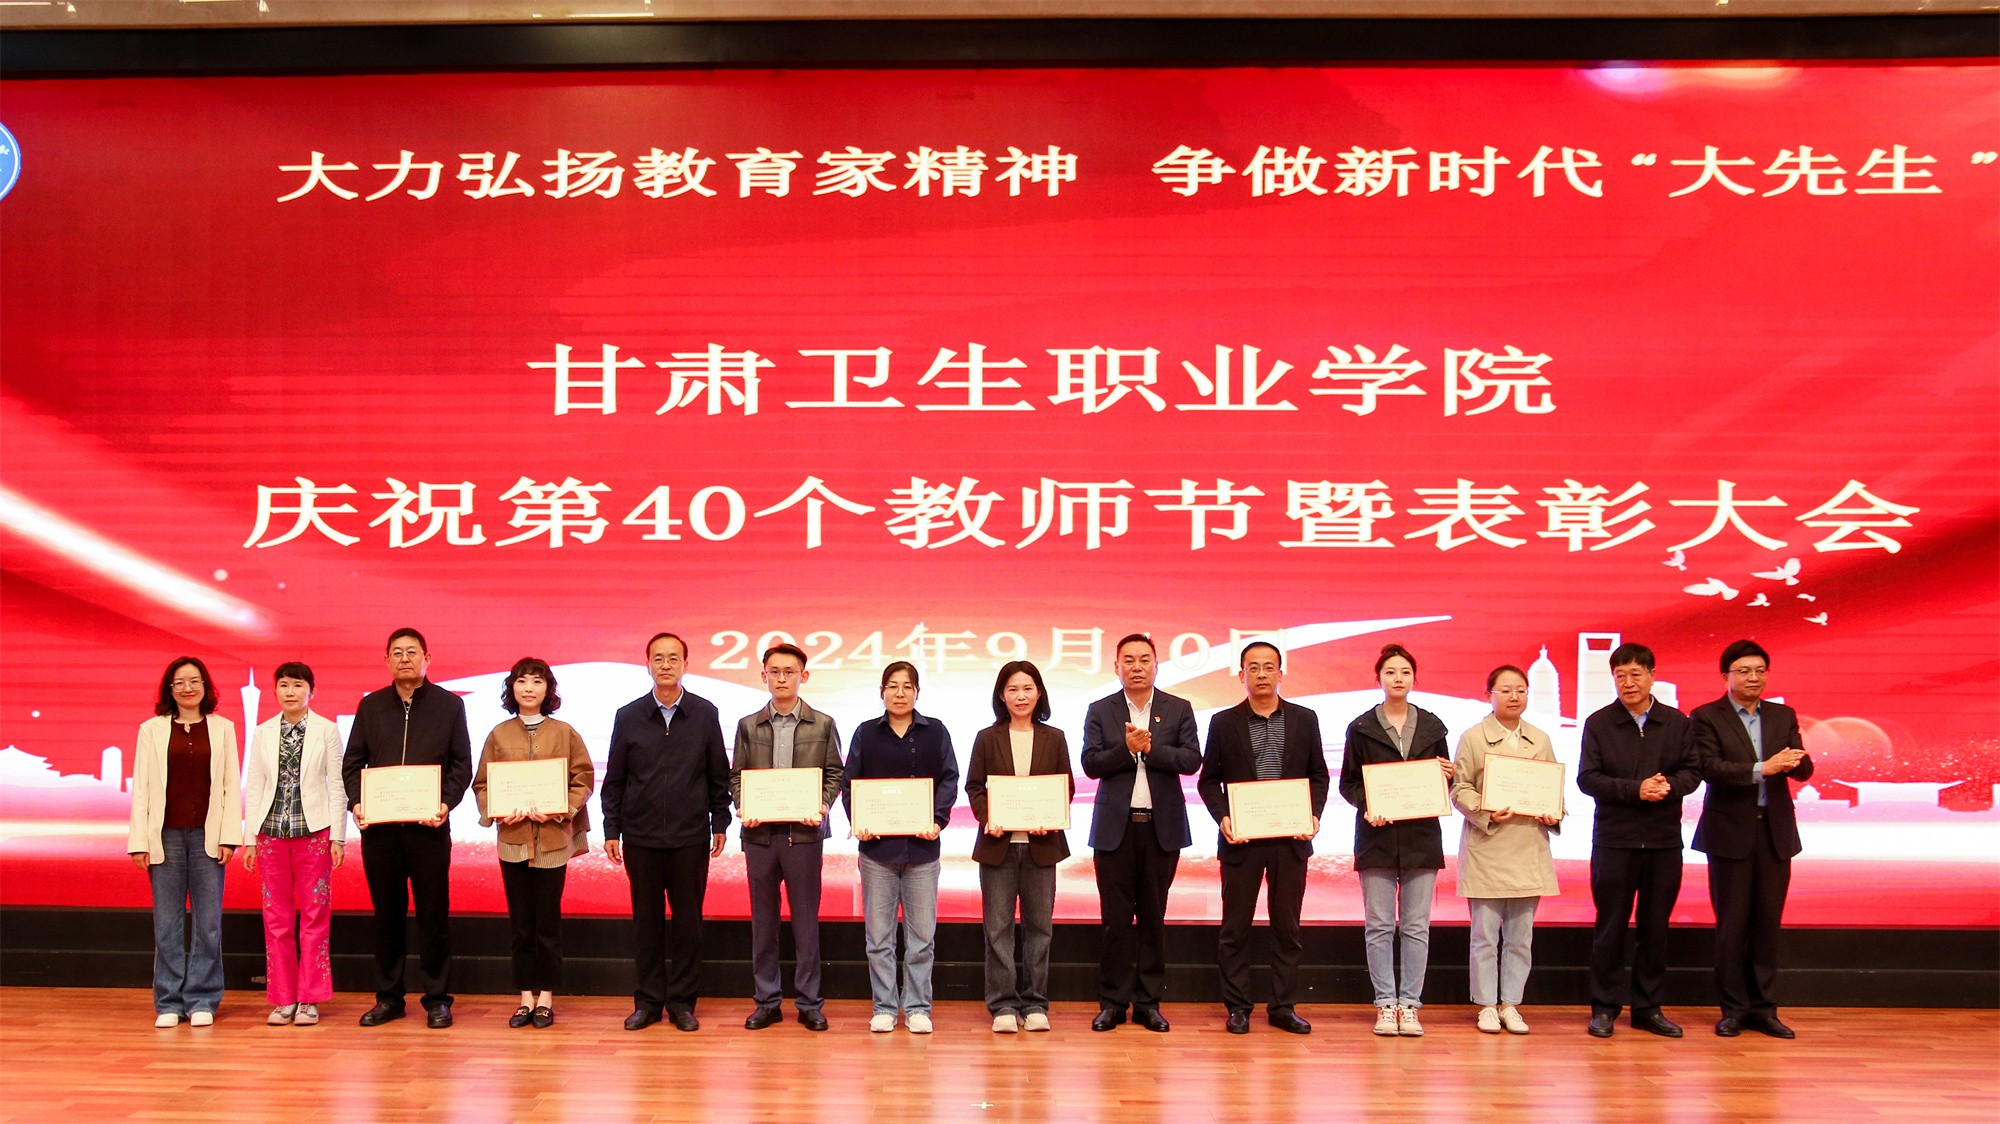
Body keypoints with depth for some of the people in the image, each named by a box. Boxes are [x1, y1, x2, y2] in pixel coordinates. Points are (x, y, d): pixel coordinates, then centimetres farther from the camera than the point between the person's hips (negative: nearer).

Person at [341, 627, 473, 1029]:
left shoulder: (449, 705, 5)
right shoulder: (371, 706, 11)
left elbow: (462, 765, 3)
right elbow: (352, 762, 11)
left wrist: (446, 803, -12)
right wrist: (356, 802, -6)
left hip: (429, 827, -2)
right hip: (378, 826, 2)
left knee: (433, 914, 1)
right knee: (386, 913, 8)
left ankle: (437, 998, 9)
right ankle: (387, 997, 17)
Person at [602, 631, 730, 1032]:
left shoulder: (705, 714, 2)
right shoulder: (628, 716, 4)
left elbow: (719, 774, 6)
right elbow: (614, 780, 6)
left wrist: (720, 823, 3)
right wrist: (611, 830, 3)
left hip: (691, 837, -1)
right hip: (640, 837, 1)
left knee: (688, 920, 4)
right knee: (647, 920, 7)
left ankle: (682, 1001, 14)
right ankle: (648, 1000, 17)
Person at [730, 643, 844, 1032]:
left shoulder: (823, 724, 4)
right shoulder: (748, 725, 8)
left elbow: (834, 774, 5)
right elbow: (736, 776, 9)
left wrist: (821, 807, -11)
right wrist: (743, 808, -8)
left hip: (804, 833, -2)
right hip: (760, 833, 2)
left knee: (806, 919, 3)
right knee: (763, 919, 8)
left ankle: (808, 1002, 11)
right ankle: (767, 1000, 16)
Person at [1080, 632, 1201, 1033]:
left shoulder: (1178, 709, 6)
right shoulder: (1100, 711, 6)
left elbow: (1192, 760, -4)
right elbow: (1090, 763, -4)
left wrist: (1151, 748, -15)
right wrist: (1127, 748, -17)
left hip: (1162, 825, 1)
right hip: (1115, 825, 0)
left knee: (1153, 916, 6)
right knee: (1116, 917, 1)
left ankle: (1148, 1001, 13)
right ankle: (1112, 1001, 9)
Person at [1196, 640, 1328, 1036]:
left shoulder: (1305, 719, 7)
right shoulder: (1224, 722, 3)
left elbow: (1318, 774, 9)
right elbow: (1209, 779, 4)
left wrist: (1314, 815, -7)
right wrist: (1222, 817, -11)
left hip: (1291, 839, 1)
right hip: (1241, 839, -1)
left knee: (1287, 926, 7)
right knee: (1235, 927, 4)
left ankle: (1284, 1007, 16)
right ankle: (1237, 1007, 13)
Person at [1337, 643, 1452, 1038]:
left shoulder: (1432, 727, 10)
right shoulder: (1362, 728, 4)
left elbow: (1444, 783, 15)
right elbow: (1347, 783, 5)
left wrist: (1447, 777, -7)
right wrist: (1366, 807, -13)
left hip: (1421, 836, 2)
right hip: (1377, 836, -1)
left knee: (1416, 927, 2)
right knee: (1379, 926, 1)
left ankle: (1409, 1005, 9)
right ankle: (1386, 1005, 8)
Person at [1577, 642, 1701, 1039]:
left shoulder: (1677, 722, 6)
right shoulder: (1598, 723, 1)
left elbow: (1692, 771, 3)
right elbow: (1587, 778, -6)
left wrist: (1669, 786, -18)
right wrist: (1636, 789, -17)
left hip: (1664, 841, 2)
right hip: (1614, 839, -2)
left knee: (1656, 926, 9)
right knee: (1611, 925, 3)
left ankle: (1649, 1007, 19)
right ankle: (1605, 1007, 11)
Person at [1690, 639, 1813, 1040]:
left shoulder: (1783, 716, 11)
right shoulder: (1706, 717, -2)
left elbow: (1804, 770, 3)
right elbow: (1709, 767, -15)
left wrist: (1794, 761, -21)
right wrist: (1762, 769, -24)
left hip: (1775, 831, 4)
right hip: (1730, 831, -4)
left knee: (1768, 922, 6)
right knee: (1732, 923, 2)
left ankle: (1763, 1007, 15)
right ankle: (1734, 1008, 11)